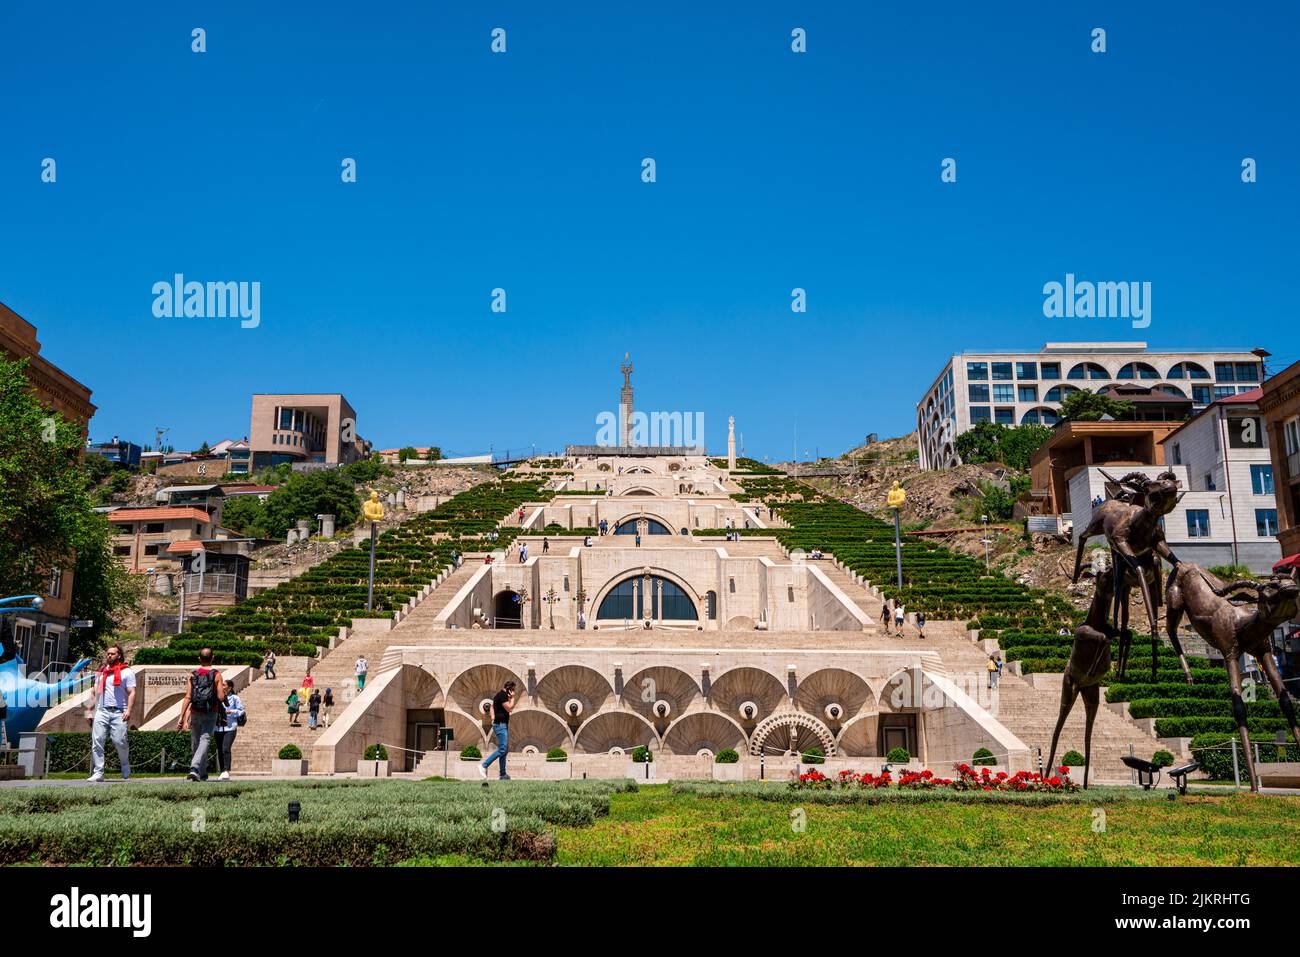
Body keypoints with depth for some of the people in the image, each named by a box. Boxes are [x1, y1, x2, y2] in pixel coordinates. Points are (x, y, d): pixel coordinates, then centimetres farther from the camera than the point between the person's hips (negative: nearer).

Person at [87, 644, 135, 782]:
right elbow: (94, 693, 22)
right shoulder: (101, 672, 21)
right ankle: (98, 773, -3)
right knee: (97, 741, -5)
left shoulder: (127, 672, 6)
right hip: (101, 711, 5)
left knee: (120, 742, -9)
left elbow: (132, 693, -2)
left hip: (118, 712, -5)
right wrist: (89, 711, 13)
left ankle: (126, 773, 9)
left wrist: (128, 710, -14)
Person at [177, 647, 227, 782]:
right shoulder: (216, 675, -4)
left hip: (195, 714, 3)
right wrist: (222, 689, 12)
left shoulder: (193, 675, 2)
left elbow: (188, 697, -4)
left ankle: (203, 774, 22)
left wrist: (182, 717, -4)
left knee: (195, 743, 14)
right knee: (205, 741, -6)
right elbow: (221, 697, -10)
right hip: (211, 715, -3)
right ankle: (194, 769, -27)